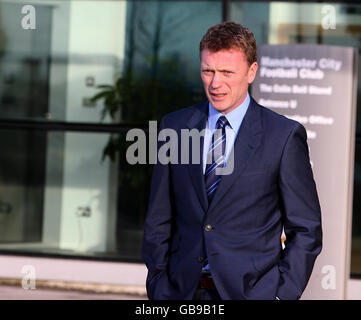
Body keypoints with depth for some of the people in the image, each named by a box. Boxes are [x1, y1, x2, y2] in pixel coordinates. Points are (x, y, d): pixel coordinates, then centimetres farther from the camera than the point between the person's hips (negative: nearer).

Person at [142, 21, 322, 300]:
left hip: (252, 289, -3)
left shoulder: (285, 136, -4)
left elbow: (305, 230, -2)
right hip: (183, 290, 3)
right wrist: (157, 283, 4)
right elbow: (159, 219, 11)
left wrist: (283, 294, -10)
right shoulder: (174, 127, 7)